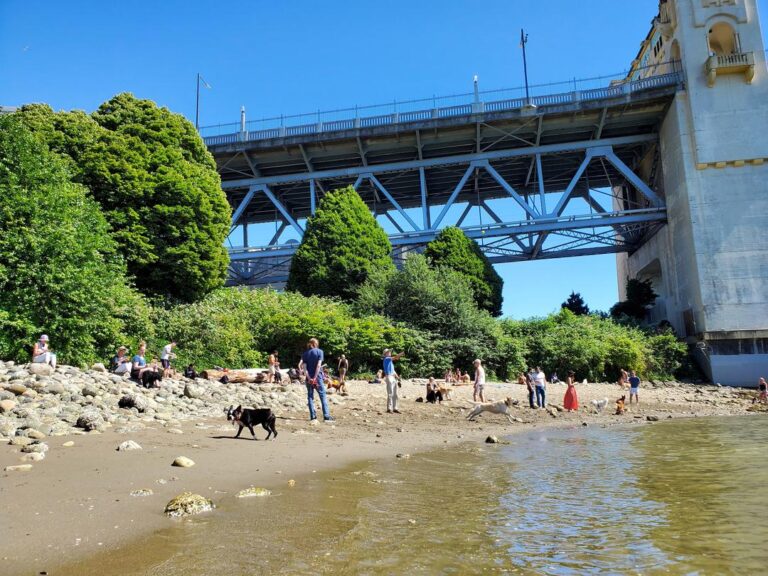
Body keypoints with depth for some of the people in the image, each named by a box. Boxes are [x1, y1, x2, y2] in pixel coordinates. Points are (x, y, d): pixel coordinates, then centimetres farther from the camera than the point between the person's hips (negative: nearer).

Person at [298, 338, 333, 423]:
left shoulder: (305, 354, 6)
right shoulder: (319, 352, -2)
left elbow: (304, 367, -4)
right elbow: (318, 365, -12)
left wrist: (309, 378, -9)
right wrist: (315, 377, -14)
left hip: (309, 378, 3)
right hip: (318, 377, -3)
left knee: (310, 396, 8)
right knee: (322, 396, 1)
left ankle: (313, 417, 5)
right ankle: (326, 416, -3)